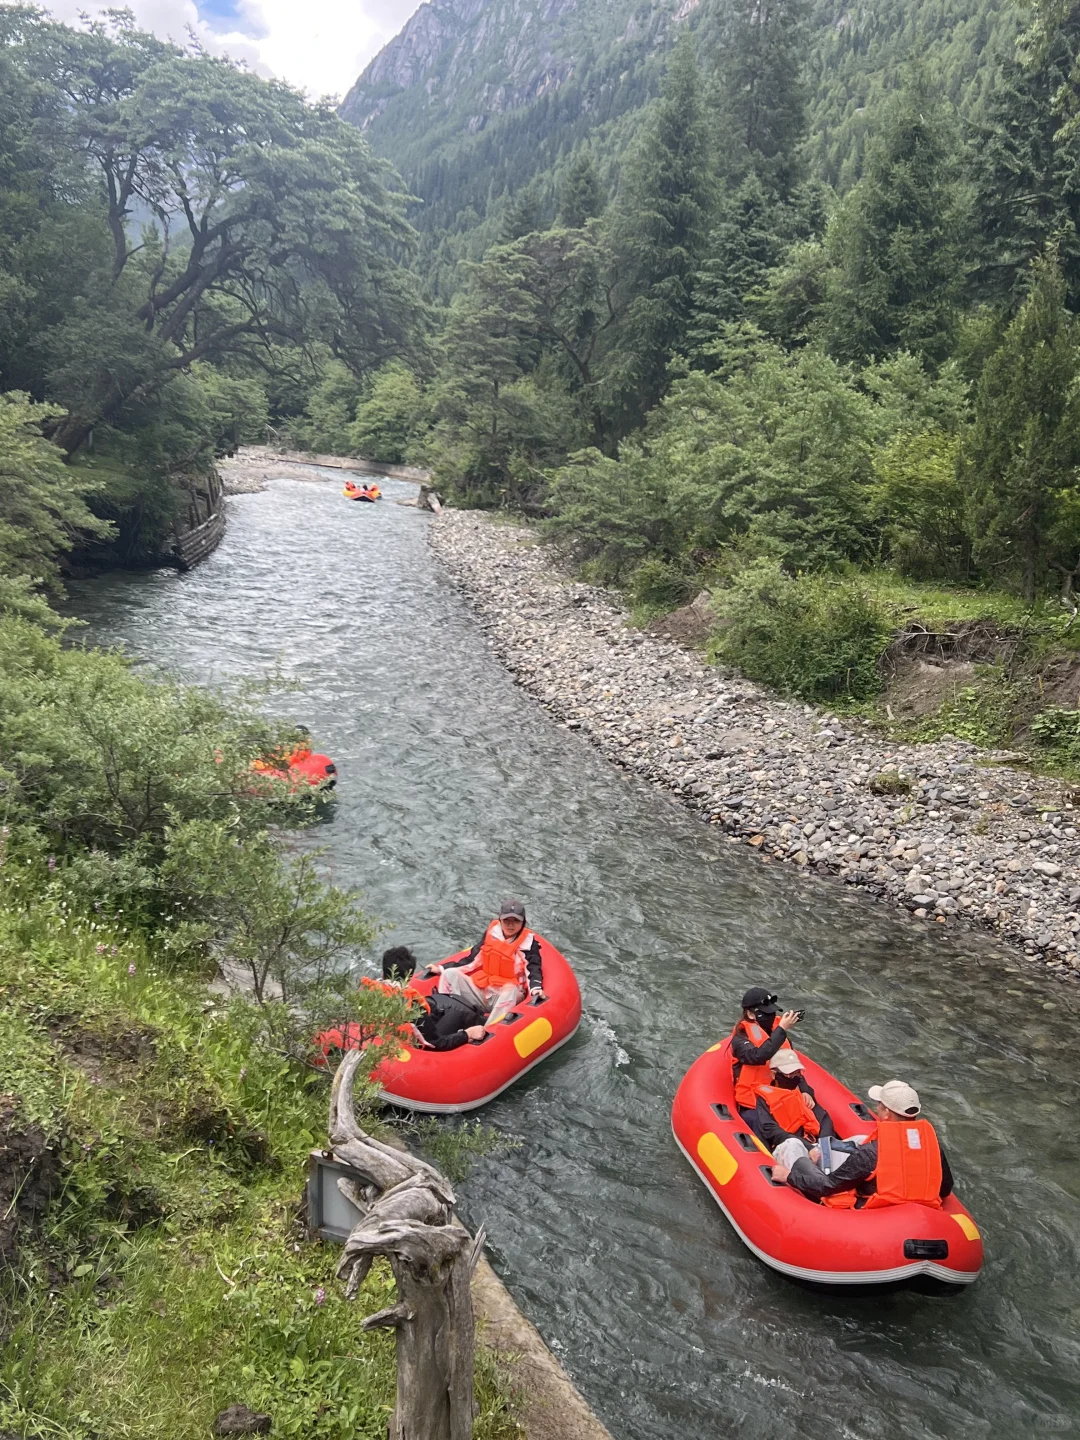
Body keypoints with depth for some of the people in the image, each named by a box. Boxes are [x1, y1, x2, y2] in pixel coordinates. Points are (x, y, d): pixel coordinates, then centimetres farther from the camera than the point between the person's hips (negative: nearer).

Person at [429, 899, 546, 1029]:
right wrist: (441, 968, 7)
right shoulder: (491, 934, 8)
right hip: (481, 993, 5)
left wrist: (536, 988, -36)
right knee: (450, 973, -11)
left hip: (507, 998, -4)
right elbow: (472, 959, 13)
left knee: (511, 990, -39)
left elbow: (534, 969, -14)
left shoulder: (528, 943, -2)